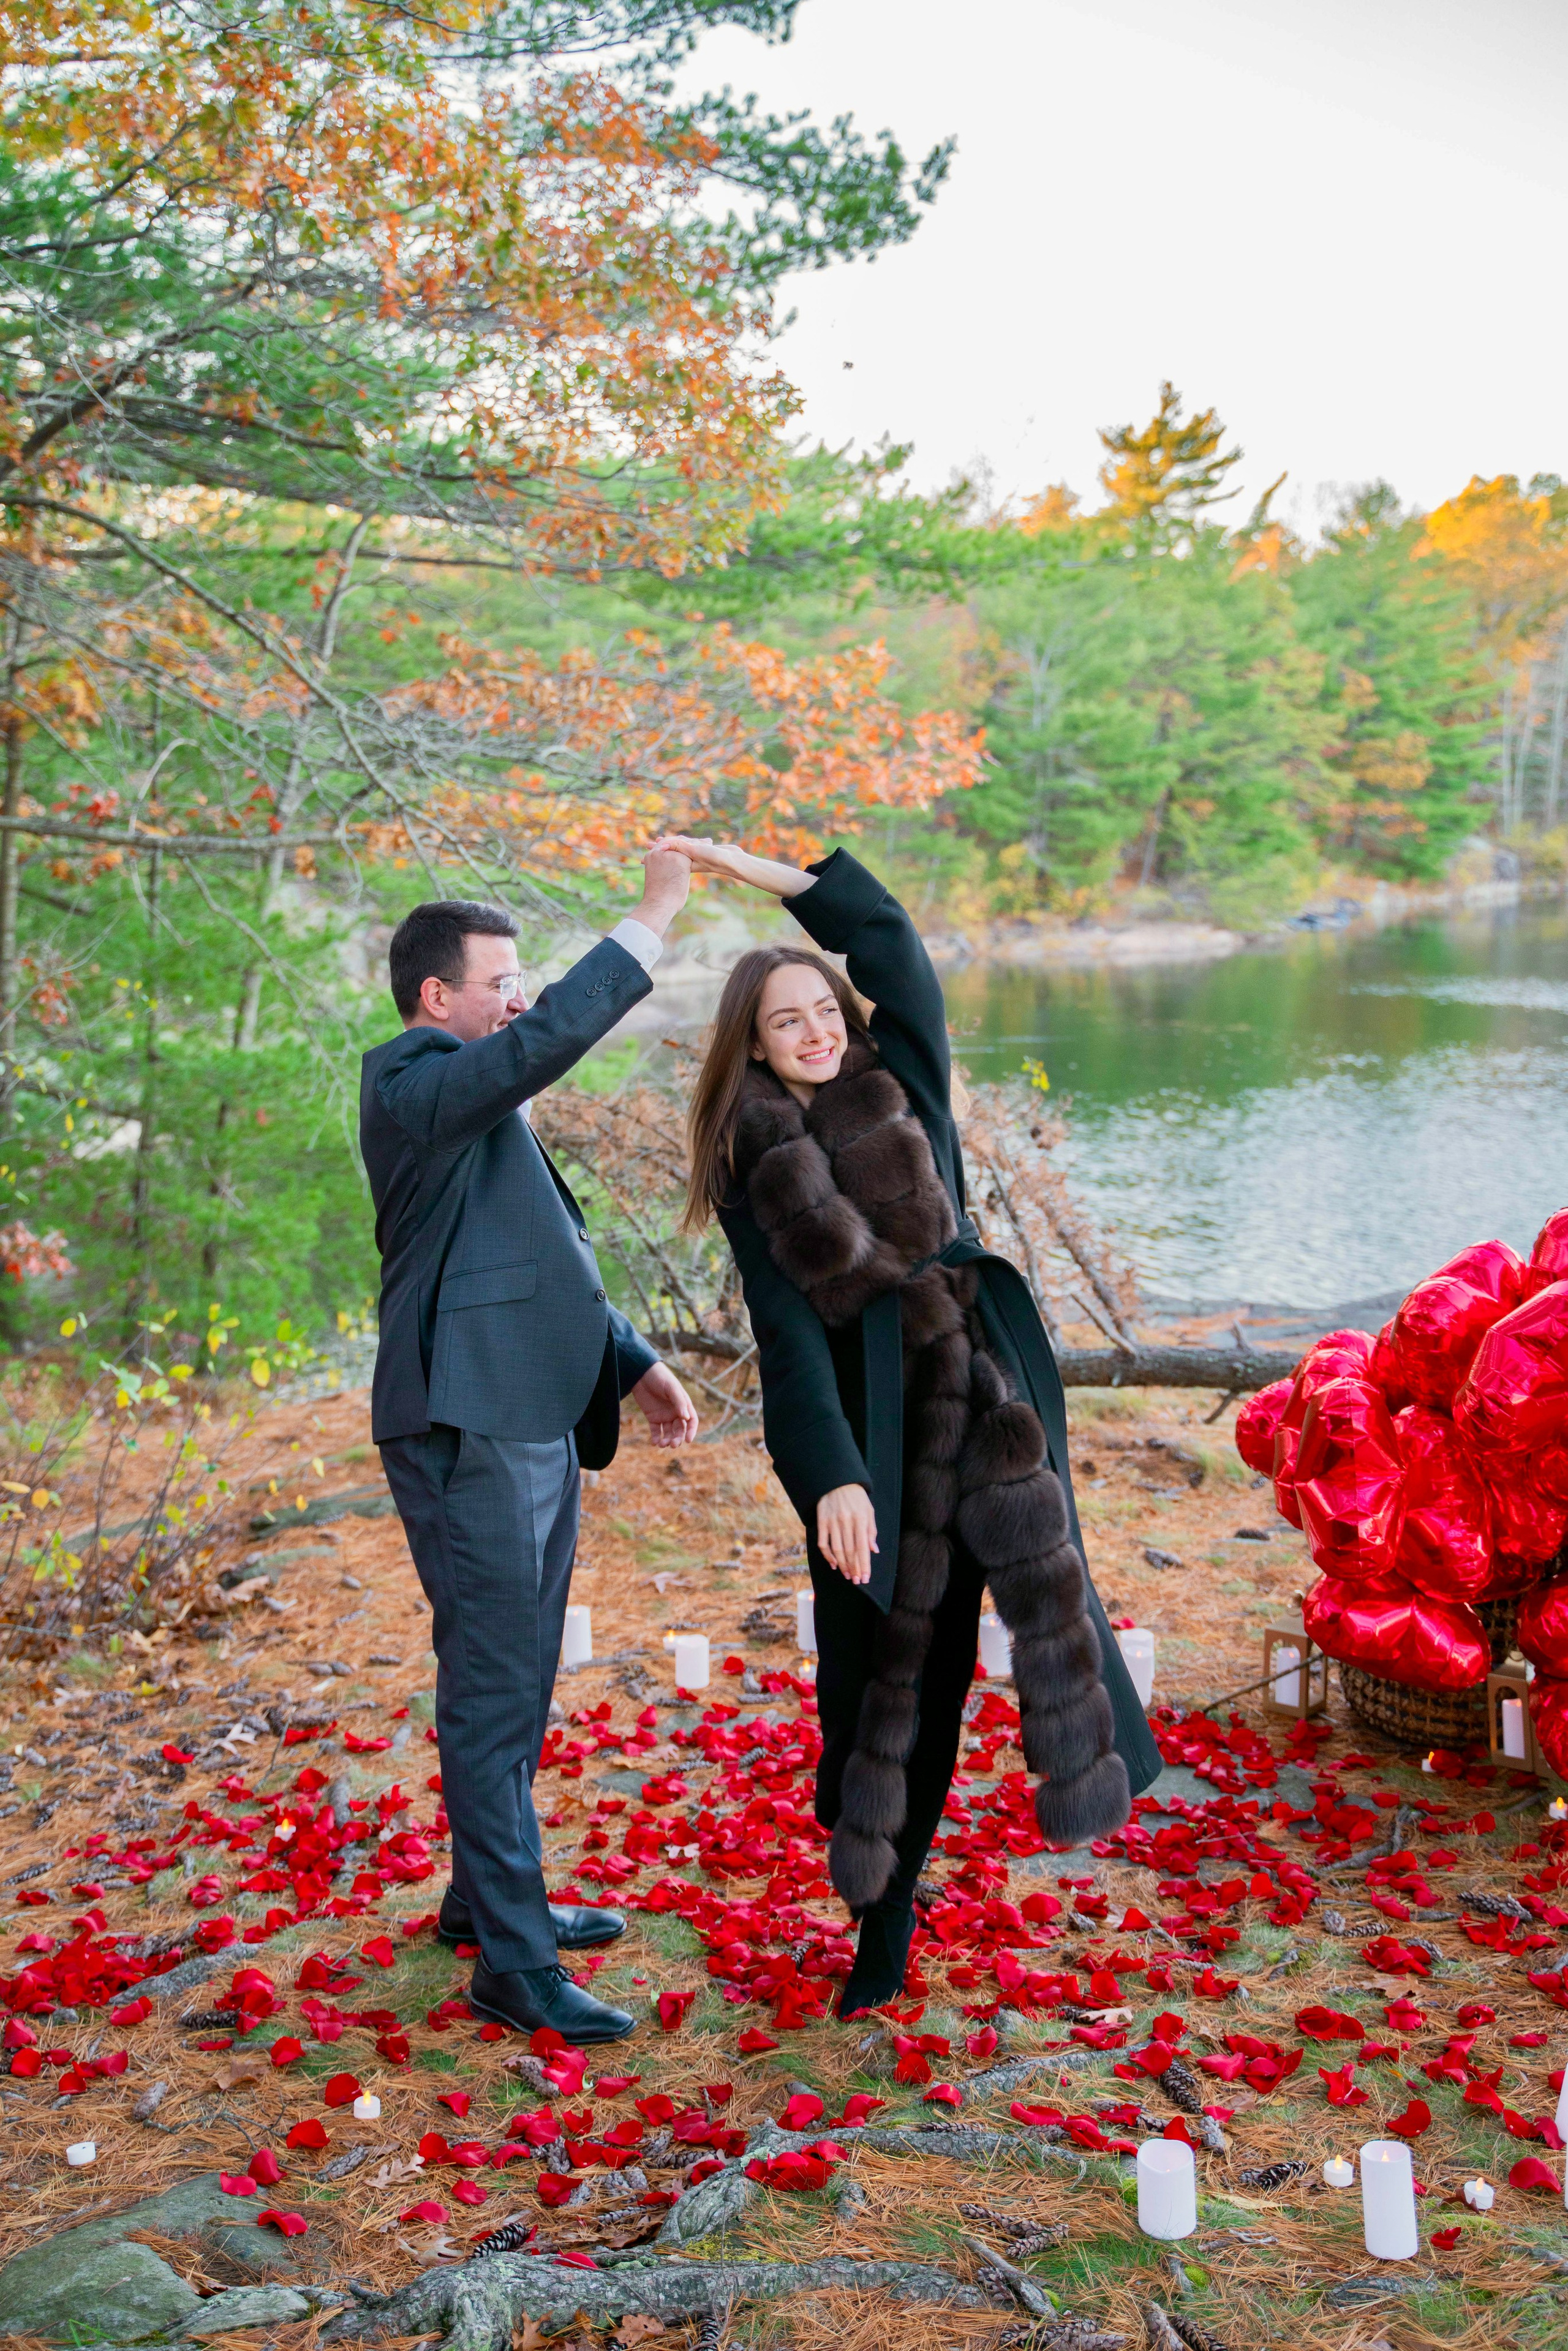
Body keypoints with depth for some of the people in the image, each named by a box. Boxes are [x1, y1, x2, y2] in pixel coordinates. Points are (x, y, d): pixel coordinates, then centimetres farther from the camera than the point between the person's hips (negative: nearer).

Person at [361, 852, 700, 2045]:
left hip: (536, 1424, 10)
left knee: (519, 1680, 19)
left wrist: (636, 1362, 17)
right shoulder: (412, 1086, -13)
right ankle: (514, 1963, 4)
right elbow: (545, 1041, -32)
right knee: (492, 1693, -4)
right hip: (468, 1431, -10)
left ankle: (490, 1893, 35)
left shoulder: (477, 1098, 18)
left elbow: (553, 1259, 24)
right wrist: (652, 922, -27)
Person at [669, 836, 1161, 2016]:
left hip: (978, 1358, 2)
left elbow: (892, 942, -4)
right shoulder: (749, 1168, 4)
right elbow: (787, 1334, -7)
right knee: (887, 1645, 2)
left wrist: (756, 870, -6)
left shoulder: (904, 1084, 8)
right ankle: (884, 1925, 14)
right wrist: (828, 1478, -18)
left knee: (1033, 1552, -21)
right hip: (865, 1408, -2)